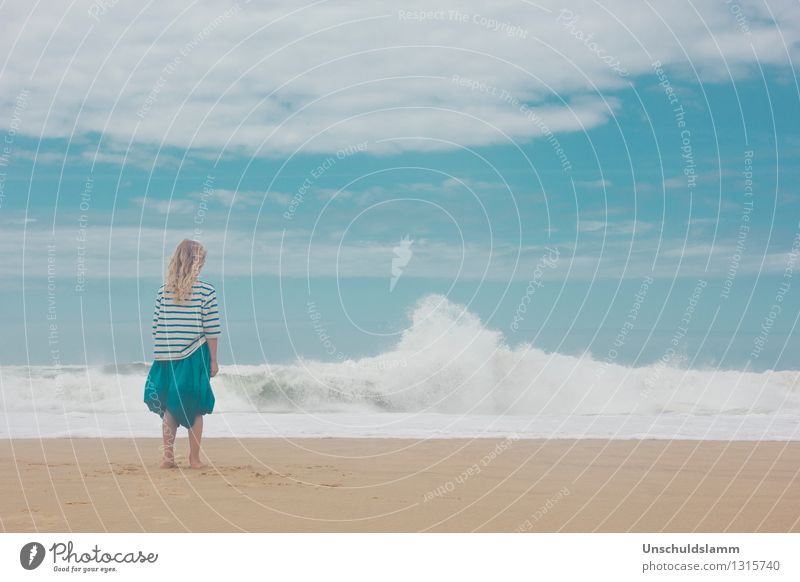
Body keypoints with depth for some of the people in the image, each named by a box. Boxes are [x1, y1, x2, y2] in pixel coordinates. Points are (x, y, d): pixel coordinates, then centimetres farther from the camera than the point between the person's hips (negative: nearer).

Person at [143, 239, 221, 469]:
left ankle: (168, 455, 10)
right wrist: (213, 361, 1)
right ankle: (194, 459, 14)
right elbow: (211, 330, -7)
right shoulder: (206, 291, -8)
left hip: (167, 357, 3)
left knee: (170, 407, 13)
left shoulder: (163, 291, 2)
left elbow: (156, 328, 4)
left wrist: (164, 353, 14)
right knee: (194, 409, 8)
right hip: (195, 356, -3)